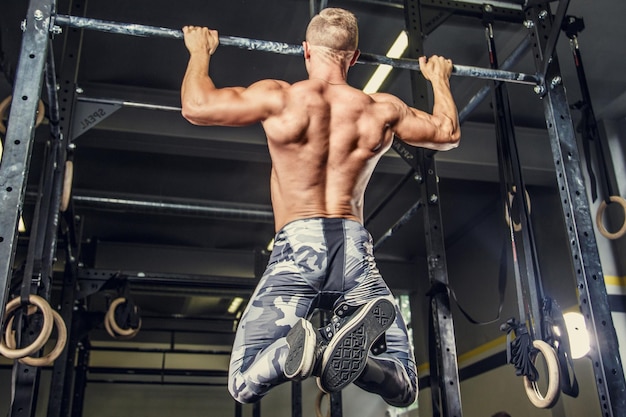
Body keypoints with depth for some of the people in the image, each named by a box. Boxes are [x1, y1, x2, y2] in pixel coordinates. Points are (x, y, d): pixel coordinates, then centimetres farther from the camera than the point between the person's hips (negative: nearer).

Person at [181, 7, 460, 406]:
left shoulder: (281, 97, 2)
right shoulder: (383, 109, 11)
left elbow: (196, 107, 9)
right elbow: (448, 133, 26)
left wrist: (200, 51, 27)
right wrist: (440, 78, 44)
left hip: (298, 244, -2)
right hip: (355, 247, 2)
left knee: (245, 383, 3)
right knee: (403, 387, 9)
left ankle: (300, 347, -32)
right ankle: (358, 343, -28)